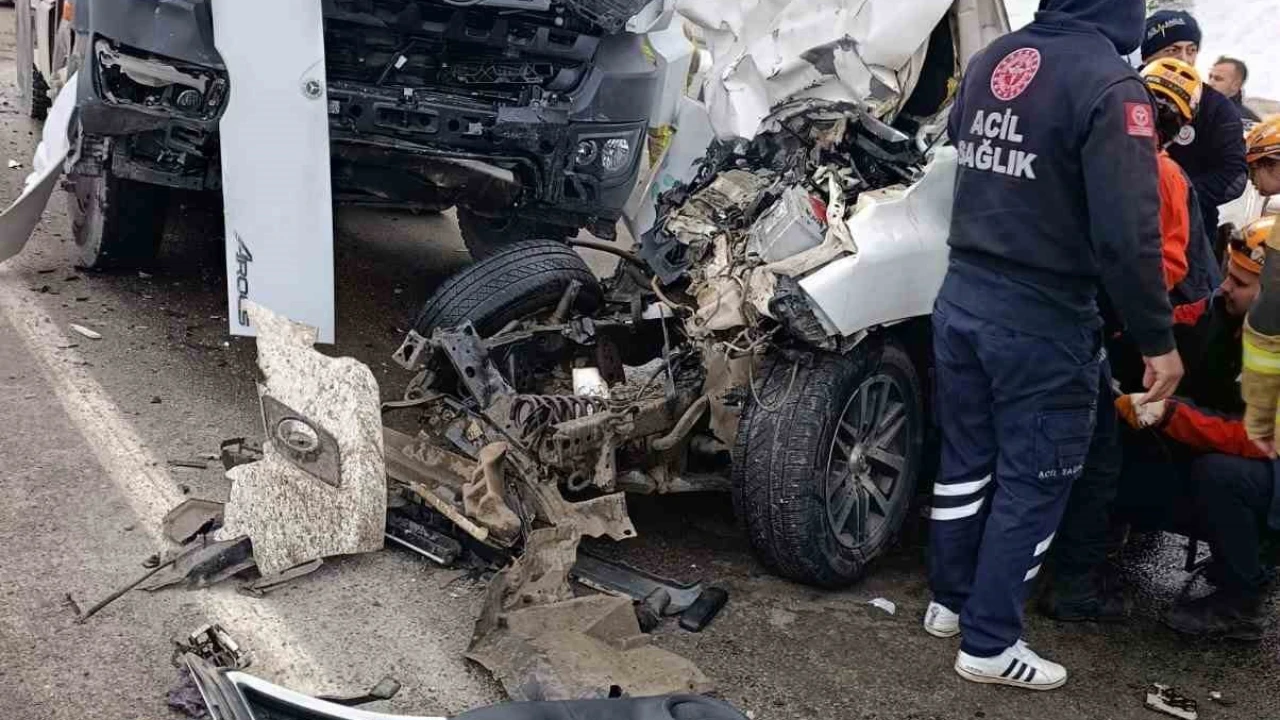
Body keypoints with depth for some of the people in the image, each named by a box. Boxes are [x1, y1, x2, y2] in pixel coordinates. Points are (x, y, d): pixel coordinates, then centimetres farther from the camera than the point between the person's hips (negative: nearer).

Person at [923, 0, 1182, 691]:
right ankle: (989, 644, 15)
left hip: (963, 296, 7)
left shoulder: (989, 61, 4)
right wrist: (1157, 341, -13)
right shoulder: (1110, 84, -19)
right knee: (1032, 483, 7)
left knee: (965, 460, 19)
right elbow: (1127, 236, -23)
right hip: (1042, 320, -7)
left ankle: (949, 601, 33)